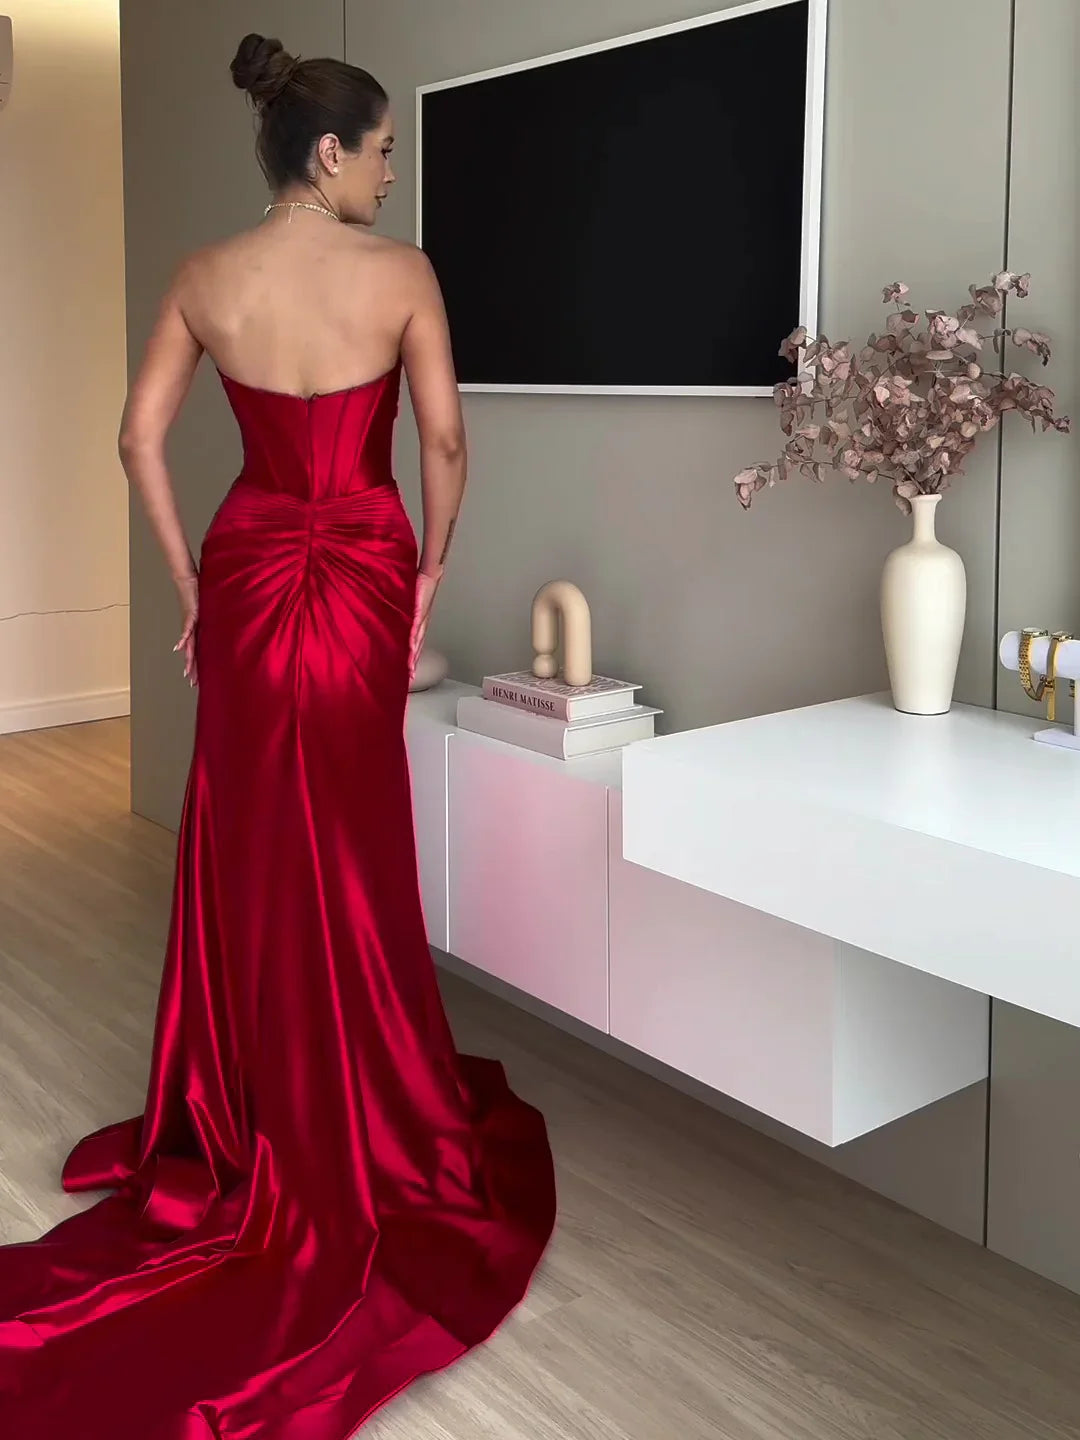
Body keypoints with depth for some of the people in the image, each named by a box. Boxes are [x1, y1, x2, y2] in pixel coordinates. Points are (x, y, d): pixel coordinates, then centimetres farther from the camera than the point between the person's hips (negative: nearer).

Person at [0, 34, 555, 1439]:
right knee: (349, 851, 11)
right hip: (365, 573, -2)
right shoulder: (401, 273, -9)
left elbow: (141, 436, 0)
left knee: (246, 847, 13)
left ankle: (245, 1114, 25)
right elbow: (445, 444, -9)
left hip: (248, 571, 2)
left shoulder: (205, 277, 0)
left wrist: (190, 581, 6)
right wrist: (432, 570, 5)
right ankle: (361, 1123, 24)